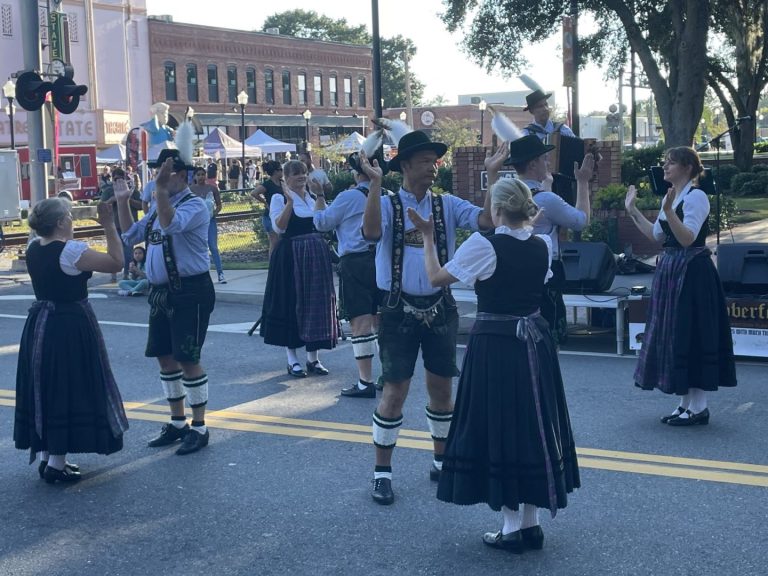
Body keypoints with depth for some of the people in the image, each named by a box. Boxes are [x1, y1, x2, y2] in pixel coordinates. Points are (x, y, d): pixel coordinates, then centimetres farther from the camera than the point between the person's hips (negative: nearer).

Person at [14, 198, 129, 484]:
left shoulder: (33, 248, 3)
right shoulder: (72, 251, -19)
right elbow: (116, 263, -16)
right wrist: (109, 225, -11)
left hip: (40, 323, 8)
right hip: (71, 327, -8)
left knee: (46, 389, 16)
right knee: (70, 391, 0)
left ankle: (45, 456, 23)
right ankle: (56, 463, 3)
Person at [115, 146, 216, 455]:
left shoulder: (194, 205, -13)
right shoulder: (158, 206, 13)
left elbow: (171, 224, -33)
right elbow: (131, 234, 19)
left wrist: (161, 189, -37)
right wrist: (122, 201, 10)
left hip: (190, 292, -9)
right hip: (161, 291, 9)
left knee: (187, 359, -6)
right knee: (165, 357, 14)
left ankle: (199, 427, 7)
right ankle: (177, 422, 28)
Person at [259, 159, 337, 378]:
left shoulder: (313, 198, 11)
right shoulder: (279, 199, -3)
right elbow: (279, 227, -16)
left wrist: (320, 197, -8)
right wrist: (290, 202, -22)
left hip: (316, 255, 5)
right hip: (291, 256, -5)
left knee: (316, 302, 6)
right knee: (291, 303, -1)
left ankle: (313, 357, 15)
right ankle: (292, 359, 8)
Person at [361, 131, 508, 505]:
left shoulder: (447, 205, 4)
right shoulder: (387, 204, -6)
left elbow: (487, 220, -12)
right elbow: (371, 232, -28)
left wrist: (492, 174, -16)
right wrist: (375, 182, -32)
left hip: (440, 307, 4)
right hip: (399, 309, -4)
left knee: (441, 389, 13)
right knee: (395, 391, -1)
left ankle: (441, 460, 30)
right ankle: (382, 471, 12)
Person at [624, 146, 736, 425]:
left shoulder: (695, 196, -14)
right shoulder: (669, 196, 14)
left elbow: (687, 238, -23)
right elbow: (656, 235, 18)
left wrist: (668, 211, -33)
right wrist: (633, 210, 17)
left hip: (692, 273, -9)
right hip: (670, 270, 9)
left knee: (691, 335, -5)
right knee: (674, 335, 12)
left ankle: (698, 407, 3)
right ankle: (686, 402, 21)